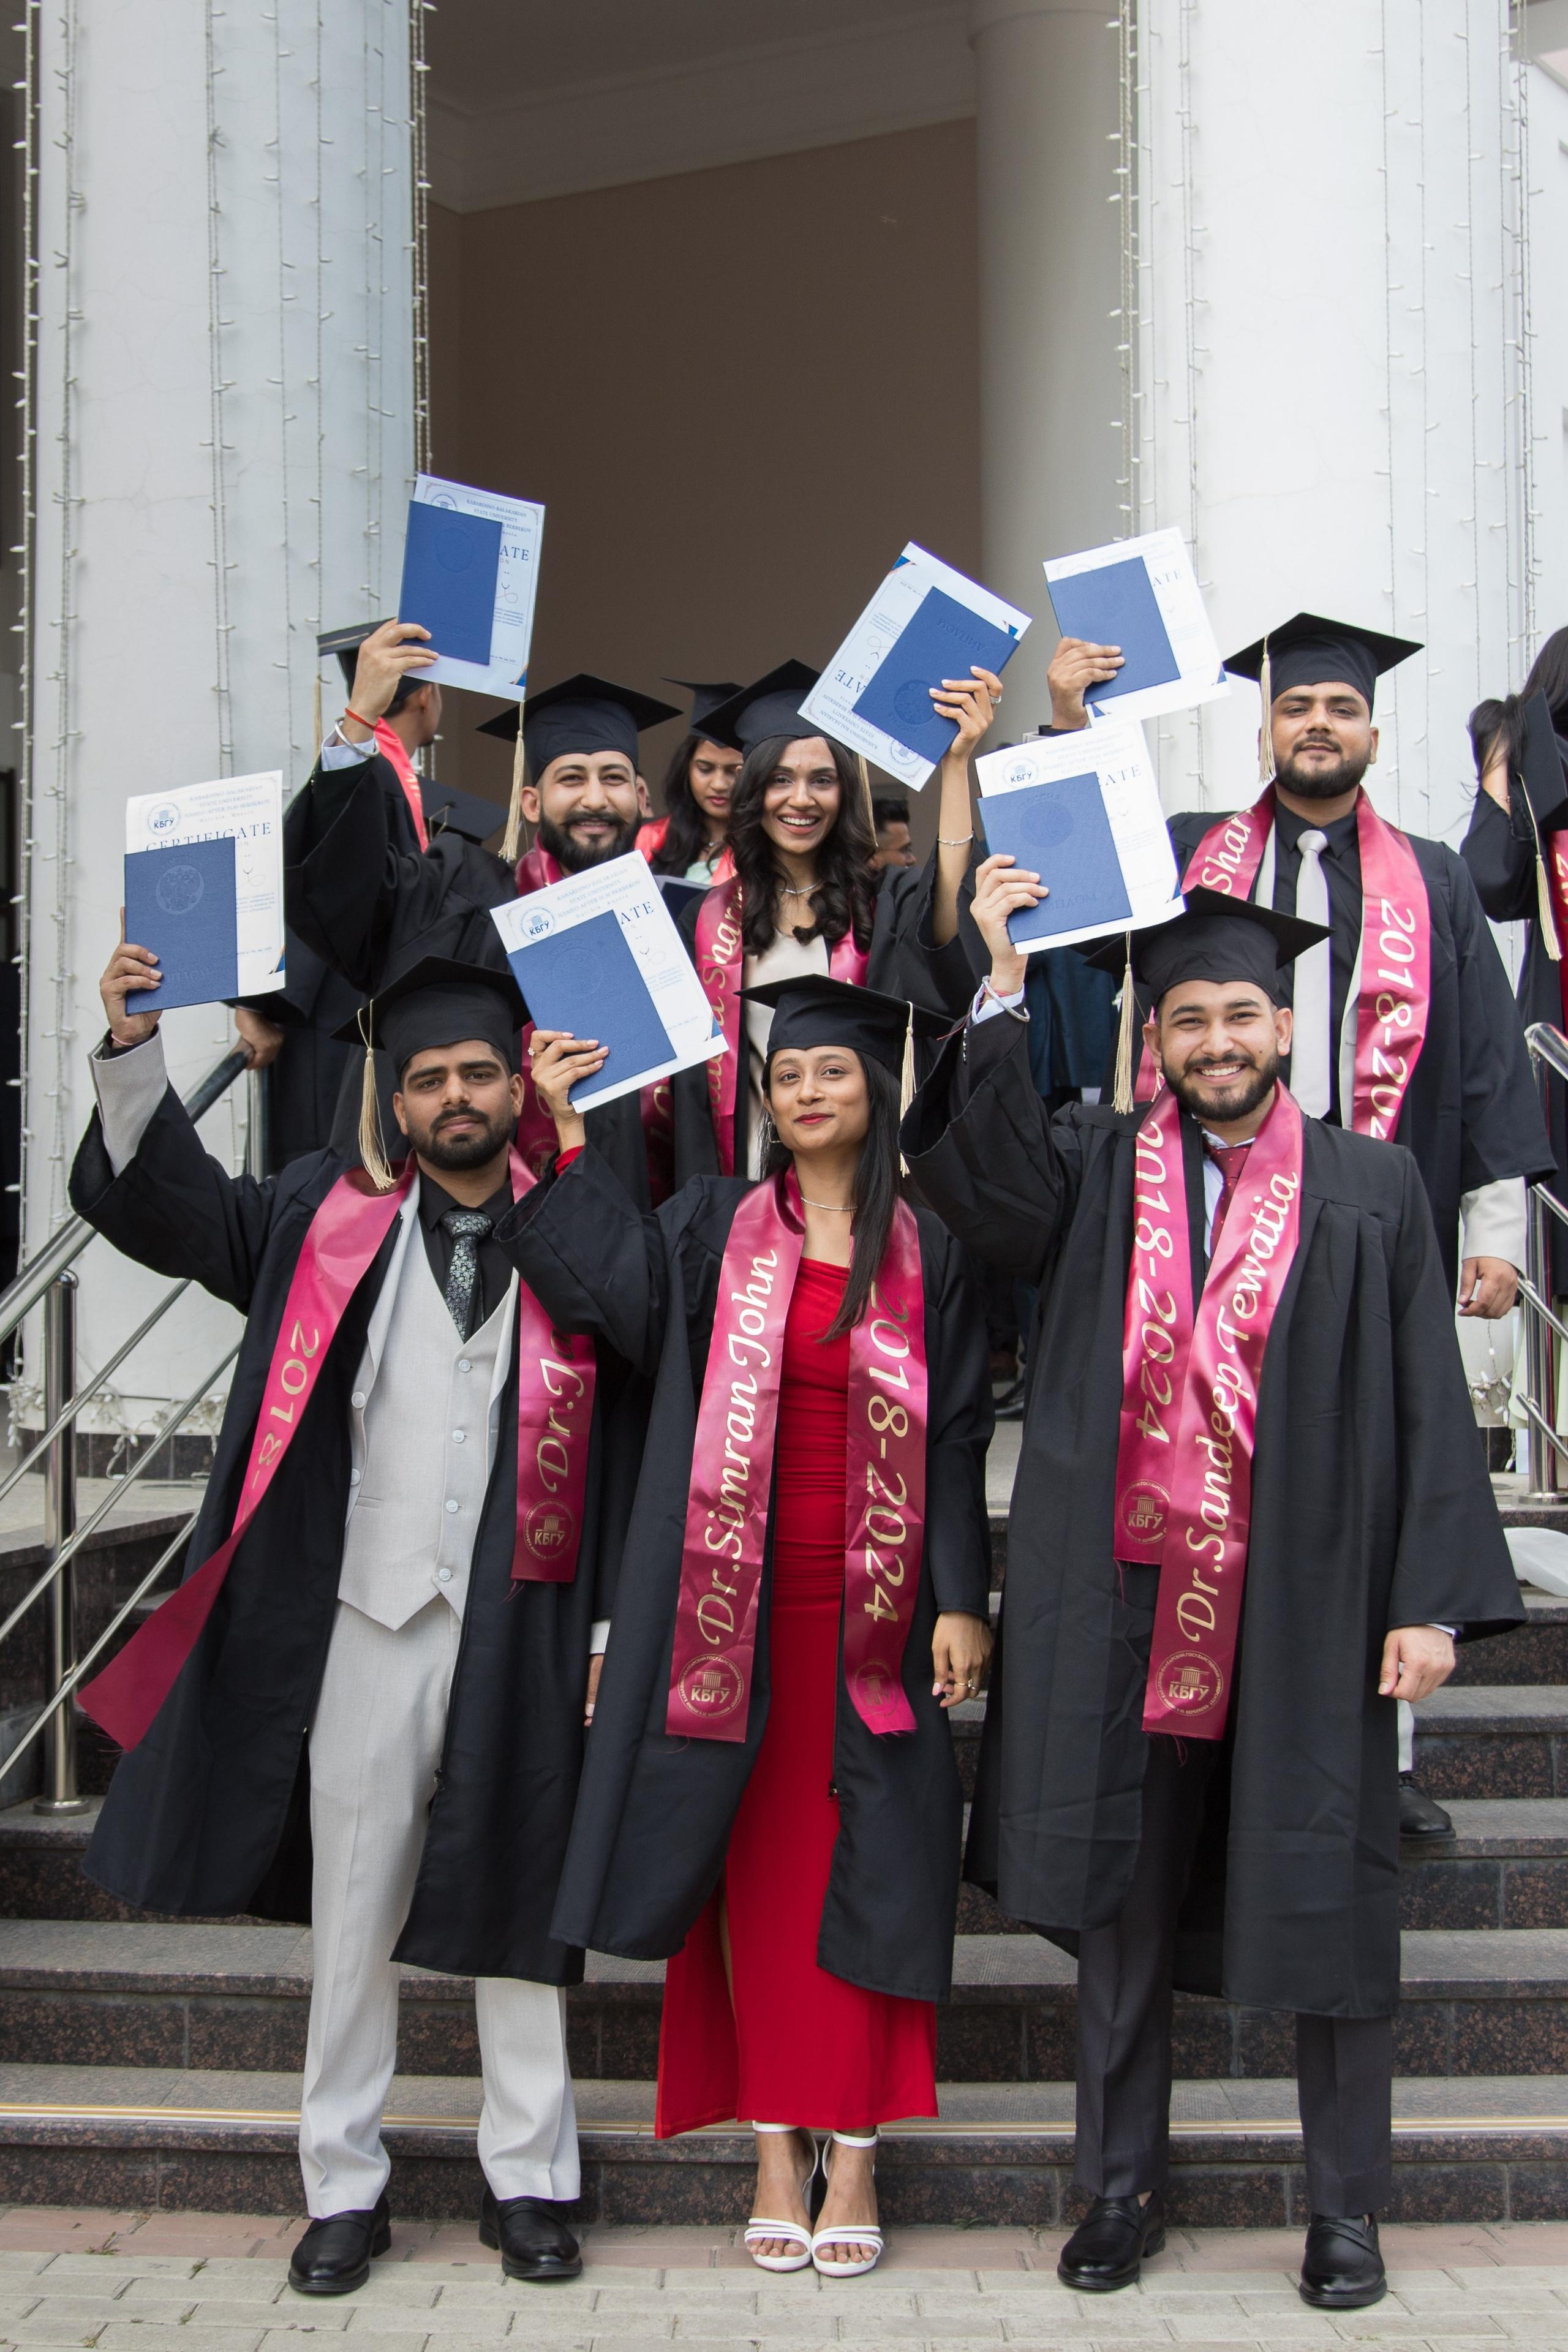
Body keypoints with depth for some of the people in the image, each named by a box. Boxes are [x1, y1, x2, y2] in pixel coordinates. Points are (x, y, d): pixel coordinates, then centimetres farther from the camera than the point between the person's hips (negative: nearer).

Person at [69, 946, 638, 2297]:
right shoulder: (332, 1216, 6)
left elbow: (621, 1443, 2)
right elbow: (159, 1201, 6)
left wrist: (612, 1625, -3)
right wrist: (134, 1049, -8)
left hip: (520, 1628, -1)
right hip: (367, 1620, 1)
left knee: (516, 1906, 7)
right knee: (353, 1914, 7)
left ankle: (527, 2182, 20)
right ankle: (344, 2187, 19)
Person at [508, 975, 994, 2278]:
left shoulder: (927, 1253, 5)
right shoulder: (716, 1228, 7)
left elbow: (958, 1438, 3)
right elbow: (611, 1284, -11)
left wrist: (961, 1602, -3)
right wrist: (564, 1136, -13)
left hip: (873, 1607, -1)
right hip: (743, 1602, 1)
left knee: (858, 1873, 1)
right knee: (759, 1869, 3)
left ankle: (854, 2151, 7)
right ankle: (777, 2144, 11)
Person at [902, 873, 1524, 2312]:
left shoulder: (1372, 1191, 4)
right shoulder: (1096, 1169, 7)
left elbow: (1427, 1400, 2)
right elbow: (986, 1180, -14)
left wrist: (1433, 1596, -5)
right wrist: (1004, 984, -18)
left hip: (1308, 1609, -1)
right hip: (1126, 1601, 1)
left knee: (1330, 1905, 5)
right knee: (1119, 1899, 10)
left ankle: (1346, 2207, 20)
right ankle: (1124, 2189, 25)